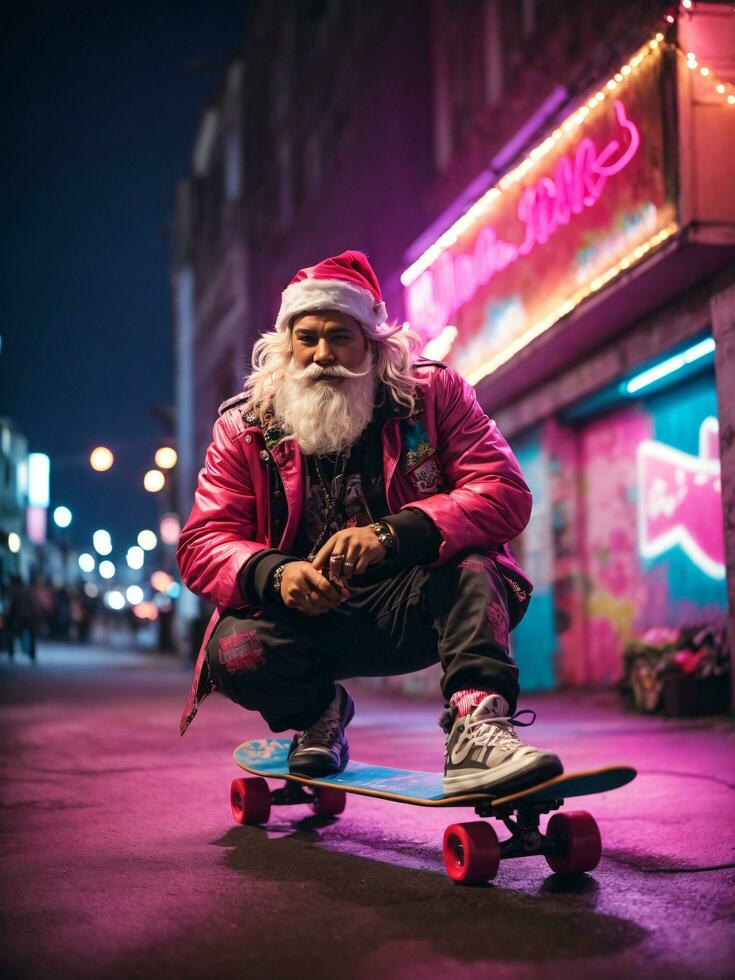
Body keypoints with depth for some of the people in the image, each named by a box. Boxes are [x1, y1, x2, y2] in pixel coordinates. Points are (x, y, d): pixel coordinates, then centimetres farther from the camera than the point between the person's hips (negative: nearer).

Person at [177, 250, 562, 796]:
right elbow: (202, 545, -5)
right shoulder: (245, 427, 0)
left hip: (411, 608, -1)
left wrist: (391, 535, -31)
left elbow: (506, 494, -15)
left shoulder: (434, 392, -3)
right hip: (307, 621, 2)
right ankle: (318, 710, 6)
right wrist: (275, 575, -29)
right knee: (234, 652, -27)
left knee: (471, 569, -30)